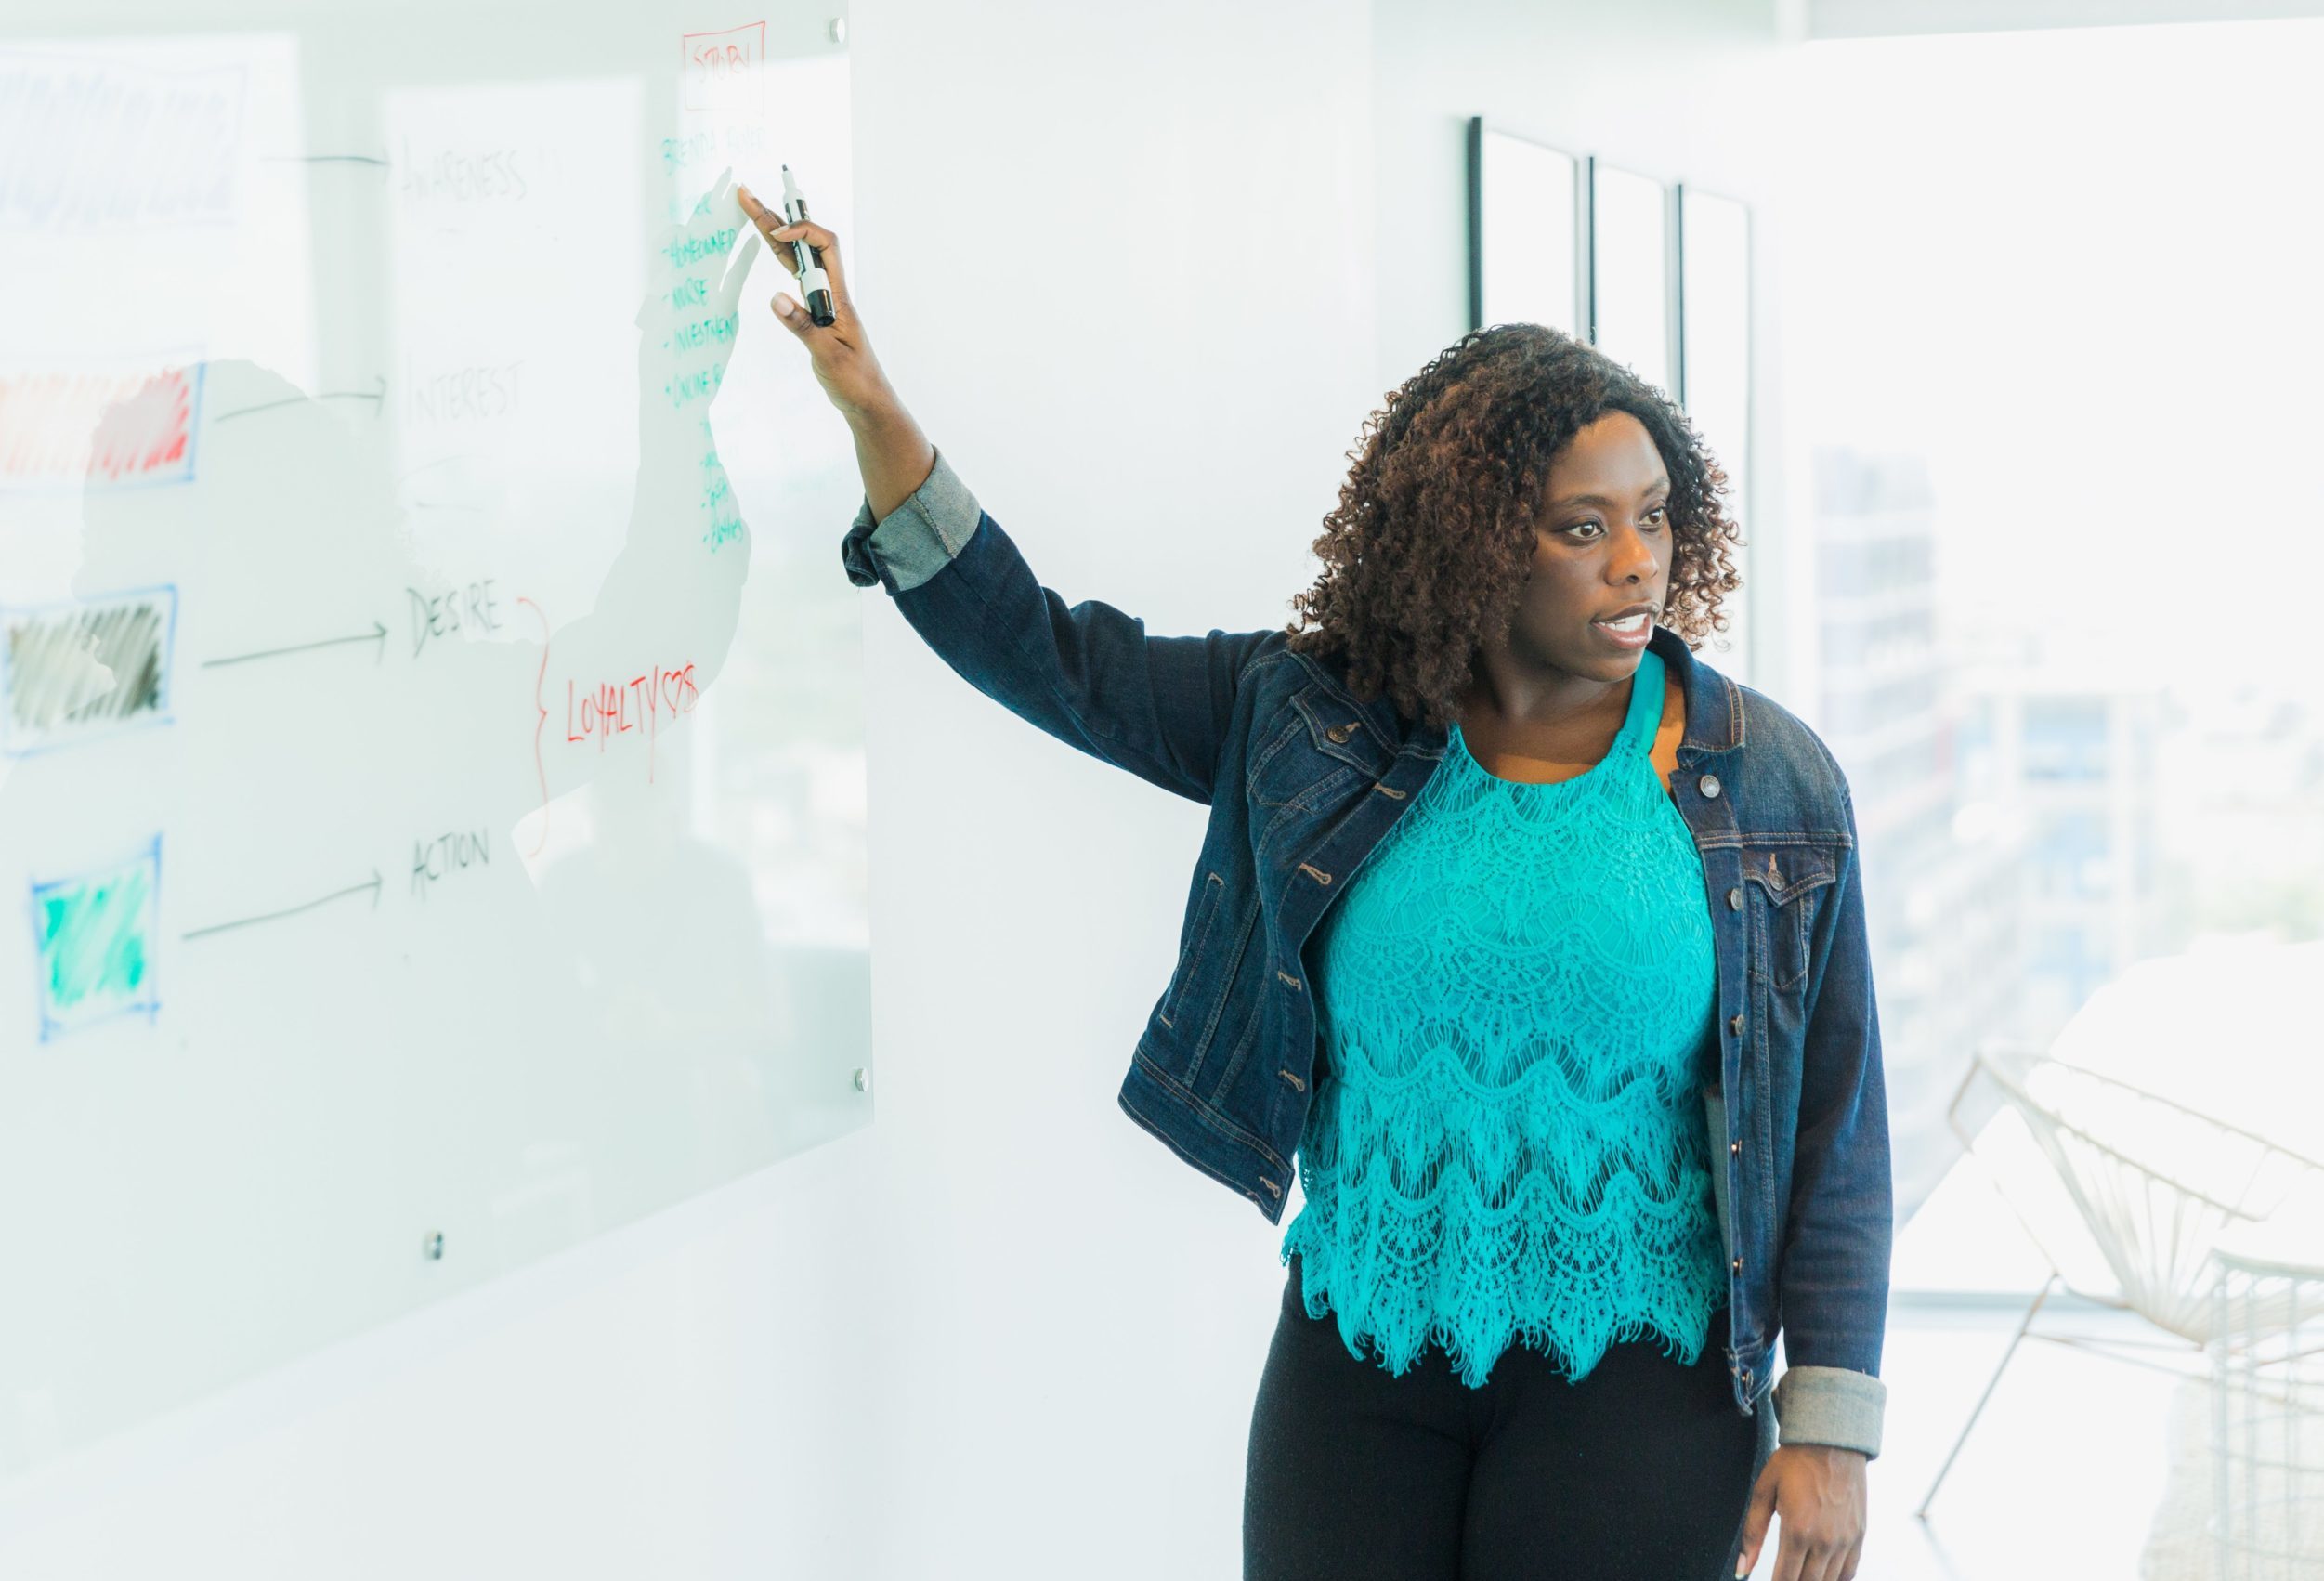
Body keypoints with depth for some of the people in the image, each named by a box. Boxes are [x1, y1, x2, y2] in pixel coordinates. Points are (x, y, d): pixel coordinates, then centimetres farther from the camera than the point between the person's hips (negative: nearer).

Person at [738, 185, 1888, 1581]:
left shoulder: (1773, 785, -4)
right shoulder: (1313, 724, 0)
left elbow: (1833, 1124, -2)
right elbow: (1035, 651, 2)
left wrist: (1829, 1420, -5)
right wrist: (874, 412, -7)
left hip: (1634, 1382, -2)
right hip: (1356, 1361, 2)